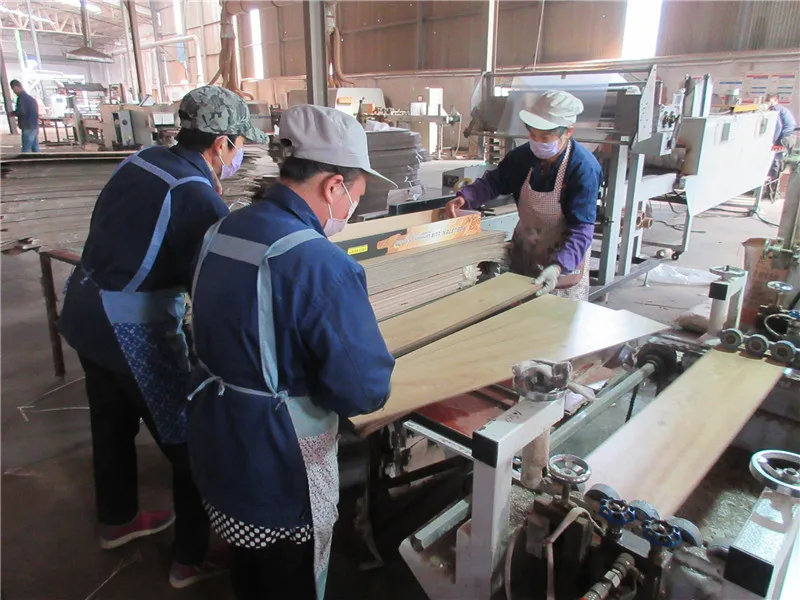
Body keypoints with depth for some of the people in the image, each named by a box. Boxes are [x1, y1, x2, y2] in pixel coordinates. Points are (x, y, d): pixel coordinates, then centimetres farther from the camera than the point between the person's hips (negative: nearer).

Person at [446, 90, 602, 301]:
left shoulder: (584, 170, -25)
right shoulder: (524, 156, -10)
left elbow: (581, 229, -28)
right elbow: (494, 181, 5)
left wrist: (558, 267, -43)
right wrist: (465, 197, -15)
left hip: (565, 260, -5)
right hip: (524, 254, 5)